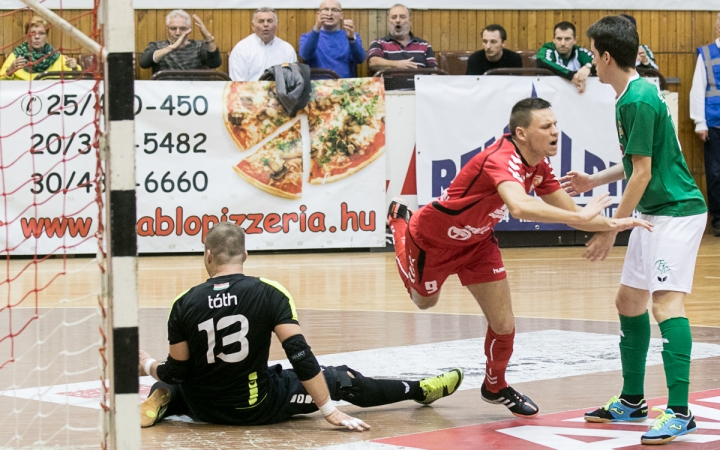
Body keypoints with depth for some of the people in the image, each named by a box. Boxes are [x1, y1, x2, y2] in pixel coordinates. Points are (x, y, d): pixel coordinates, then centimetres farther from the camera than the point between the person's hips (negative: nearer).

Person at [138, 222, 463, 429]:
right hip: (260, 407, -1)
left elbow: (175, 372, -5)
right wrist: (330, 412, -16)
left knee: (168, 386, 35)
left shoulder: (184, 305, -9)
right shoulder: (269, 294, -13)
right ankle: (420, 391, 30)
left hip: (204, 410, 1)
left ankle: (154, 407, 2)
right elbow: (300, 355, -17)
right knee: (341, 380, 16)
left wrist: (148, 366, 17)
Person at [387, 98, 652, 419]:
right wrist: (580, 217, -62)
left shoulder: (539, 167, -14)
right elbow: (520, 207, -59)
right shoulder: (502, 160, -40)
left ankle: (495, 386, 27)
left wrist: (612, 223, -24)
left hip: (477, 241, 6)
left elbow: (569, 211, -8)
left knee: (504, 325, -2)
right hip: (433, 237, -6)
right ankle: (400, 223, 49)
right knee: (424, 300, 25)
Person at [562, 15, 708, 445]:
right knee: (629, 300, 15)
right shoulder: (635, 94, 11)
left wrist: (611, 231, -15)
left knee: (665, 299, -20)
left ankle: (679, 412, -24)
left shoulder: (638, 101, -18)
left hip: (677, 211, -11)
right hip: (654, 212, 11)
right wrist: (593, 181, 27)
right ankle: (632, 401, 26)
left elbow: (642, 172, -19)